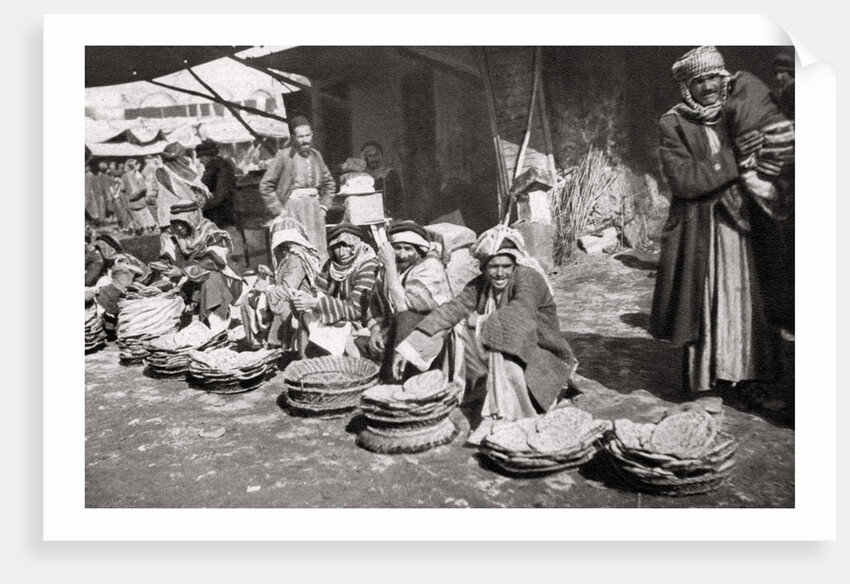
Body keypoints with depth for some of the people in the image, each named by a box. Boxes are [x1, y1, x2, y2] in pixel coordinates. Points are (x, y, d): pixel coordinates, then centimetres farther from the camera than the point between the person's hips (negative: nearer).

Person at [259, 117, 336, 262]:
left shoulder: (316, 155, 12)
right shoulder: (284, 156, -4)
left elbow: (329, 182, 25)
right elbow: (265, 186, -3)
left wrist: (324, 206, 14)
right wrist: (279, 211, -6)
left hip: (314, 208, 5)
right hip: (293, 209, -5)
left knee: (320, 253, 2)